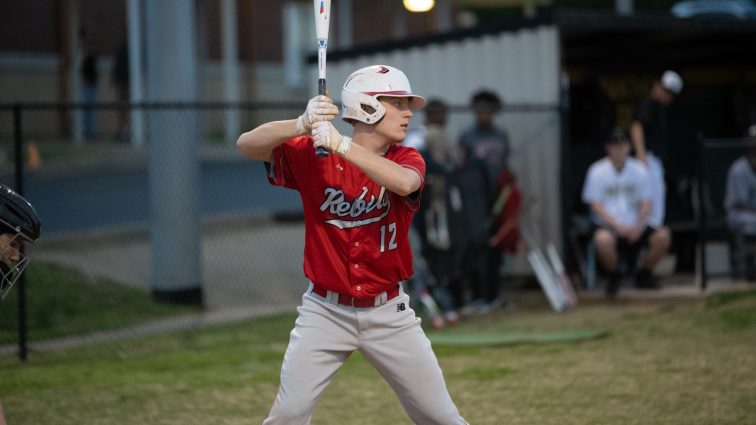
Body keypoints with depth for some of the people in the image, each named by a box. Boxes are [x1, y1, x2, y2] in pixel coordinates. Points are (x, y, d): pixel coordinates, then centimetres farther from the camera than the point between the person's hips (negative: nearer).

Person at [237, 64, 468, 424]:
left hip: (388, 314, 2)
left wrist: (340, 144, -32)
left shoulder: (407, 160, -2)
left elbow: (404, 183, -26)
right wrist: (303, 124, -32)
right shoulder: (312, 155, -5)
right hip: (325, 312, -1)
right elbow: (247, 144, -16)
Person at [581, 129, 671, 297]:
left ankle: (644, 273, 4)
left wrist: (638, 227, -14)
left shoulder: (639, 170, 7)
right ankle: (614, 275, -5)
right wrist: (617, 225, -17)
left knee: (663, 236, -24)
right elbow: (596, 206, -4)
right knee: (602, 239, -38)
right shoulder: (597, 171, 0)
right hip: (608, 225, -3)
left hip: (635, 226, 3)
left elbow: (646, 204, 5)